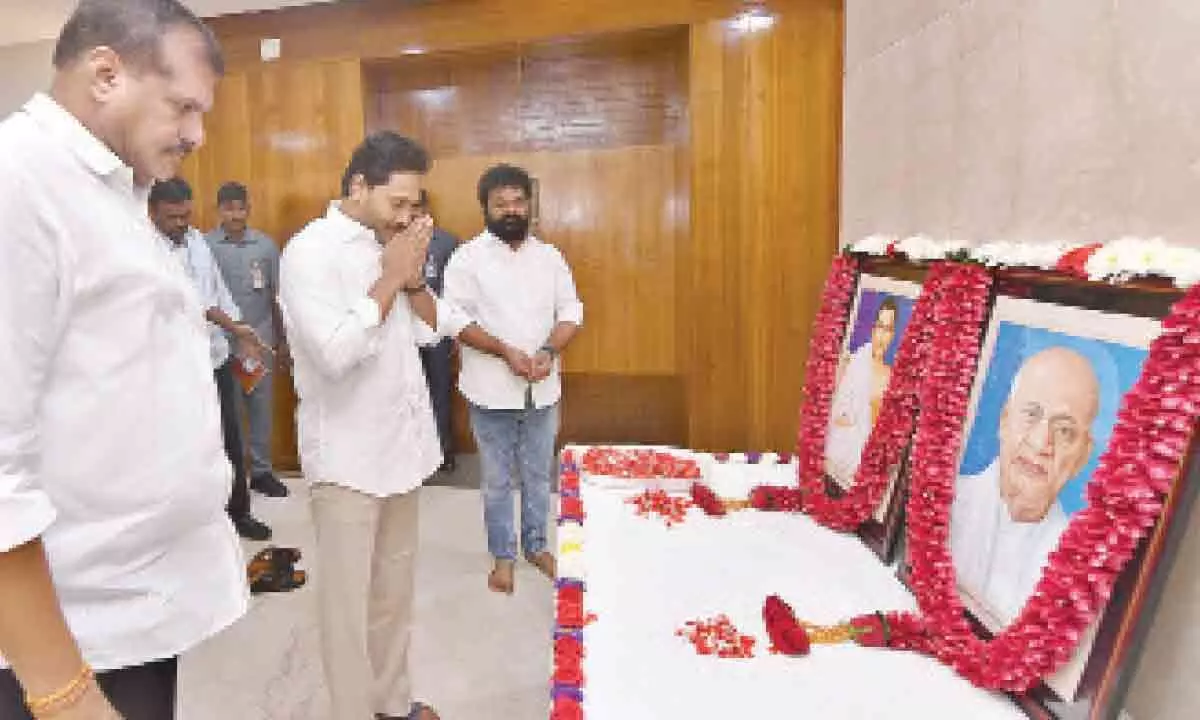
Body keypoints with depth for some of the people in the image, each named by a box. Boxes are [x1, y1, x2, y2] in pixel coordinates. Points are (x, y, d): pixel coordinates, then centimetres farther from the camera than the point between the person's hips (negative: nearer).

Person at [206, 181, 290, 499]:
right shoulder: (205, 246, -5)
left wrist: (283, 339, 8)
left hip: (261, 340, 2)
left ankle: (261, 471, 22)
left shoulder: (266, 245, 1)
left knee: (261, 407, 10)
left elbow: (276, 295, 6)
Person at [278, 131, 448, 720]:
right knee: (350, 601, 4)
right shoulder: (310, 251, -14)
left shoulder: (388, 245, 8)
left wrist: (412, 278, -6)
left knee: (395, 589, 18)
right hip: (348, 456, -7)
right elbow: (334, 353, -26)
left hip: (401, 444, 7)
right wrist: (389, 279, -18)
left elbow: (429, 330, 11)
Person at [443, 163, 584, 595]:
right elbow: (458, 320, -11)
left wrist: (548, 352, -14)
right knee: (498, 480, 10)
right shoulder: (468, 258, -6)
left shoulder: (549, 257, 5)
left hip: (543, 389, 3)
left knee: (538, 475, 16)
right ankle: (503, 556, 28)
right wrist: (506, 352, -21)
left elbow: (571, 313, 3)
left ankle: (536, 546, 36)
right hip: (492, 391, -3)